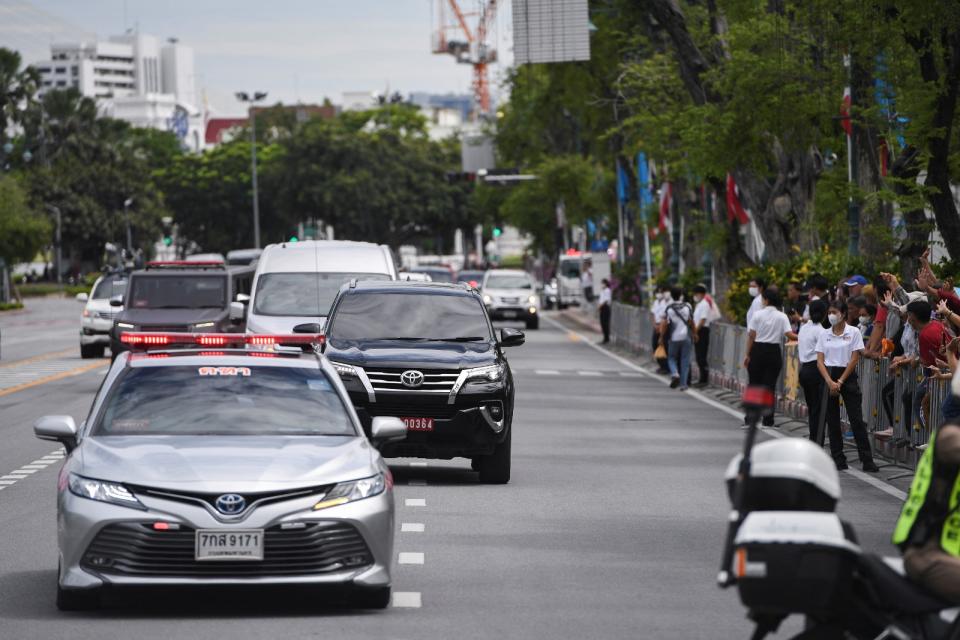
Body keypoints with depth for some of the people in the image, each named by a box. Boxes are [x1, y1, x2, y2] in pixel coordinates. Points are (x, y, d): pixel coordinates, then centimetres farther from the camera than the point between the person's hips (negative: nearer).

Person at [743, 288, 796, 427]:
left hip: (758, 351, -1)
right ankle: (767, 420, 3)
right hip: (774, 352, 1)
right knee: (769, 385, 5)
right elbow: (789, 335, -11)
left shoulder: (758, 315, -5)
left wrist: (748, 354, 0)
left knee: (754, 384, 7)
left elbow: (751, 336, -5)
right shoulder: (782, 317, -2)